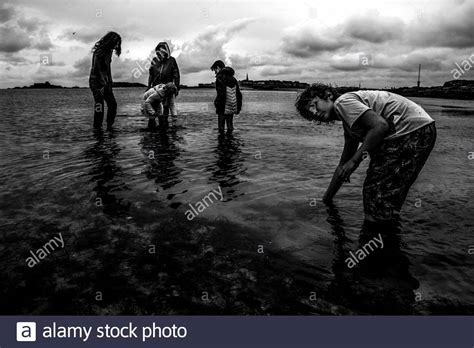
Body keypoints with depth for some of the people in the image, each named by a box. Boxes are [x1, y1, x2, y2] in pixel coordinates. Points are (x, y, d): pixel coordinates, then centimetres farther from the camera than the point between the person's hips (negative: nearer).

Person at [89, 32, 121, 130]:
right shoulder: (98, 52, -14)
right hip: (96, 81, -8)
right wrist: (103, 85, -19)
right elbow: (97, 70, -17)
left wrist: (109, 82, 10)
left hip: (105, 82, 8)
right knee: (99, 106, -11)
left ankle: (109, 126, 10)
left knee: (112, 104, 3)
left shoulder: (108, 51, 11)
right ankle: (97, 128, -6)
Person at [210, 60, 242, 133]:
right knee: (230, 126, 13)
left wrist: (217, 104, -10)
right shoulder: (233, 78, 14)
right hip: (232, 107, 7)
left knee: (221, 126, 0)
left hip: (224, 108, -7)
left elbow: (221, 94, -21)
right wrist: (238, 107, 16)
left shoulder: (220, 77, -9)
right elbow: (239, 94, 13)